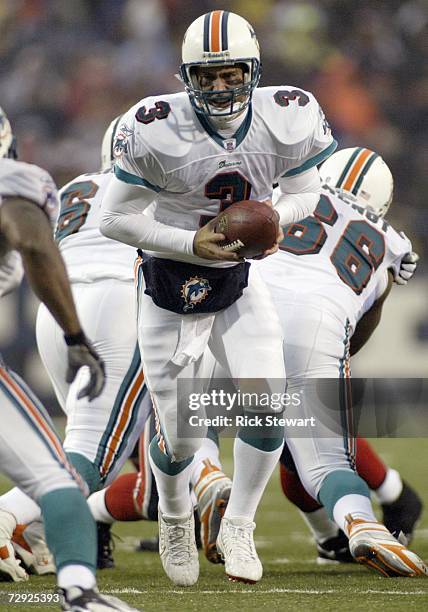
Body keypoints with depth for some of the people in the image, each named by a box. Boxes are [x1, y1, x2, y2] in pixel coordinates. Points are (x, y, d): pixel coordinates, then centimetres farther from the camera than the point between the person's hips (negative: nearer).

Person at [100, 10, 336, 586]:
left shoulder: (289, 119, -14)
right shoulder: (156, 131, -24)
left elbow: (303, 193, 3)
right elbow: (116, 218, -16)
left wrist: (273, 220, -19)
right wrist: (191, 243, -25)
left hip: (238, 282, 3)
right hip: (170, 286, -3)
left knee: (269, 403, -12)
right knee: (180, 432, 1)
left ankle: (238, 527, 12)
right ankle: (175, 516, 36)